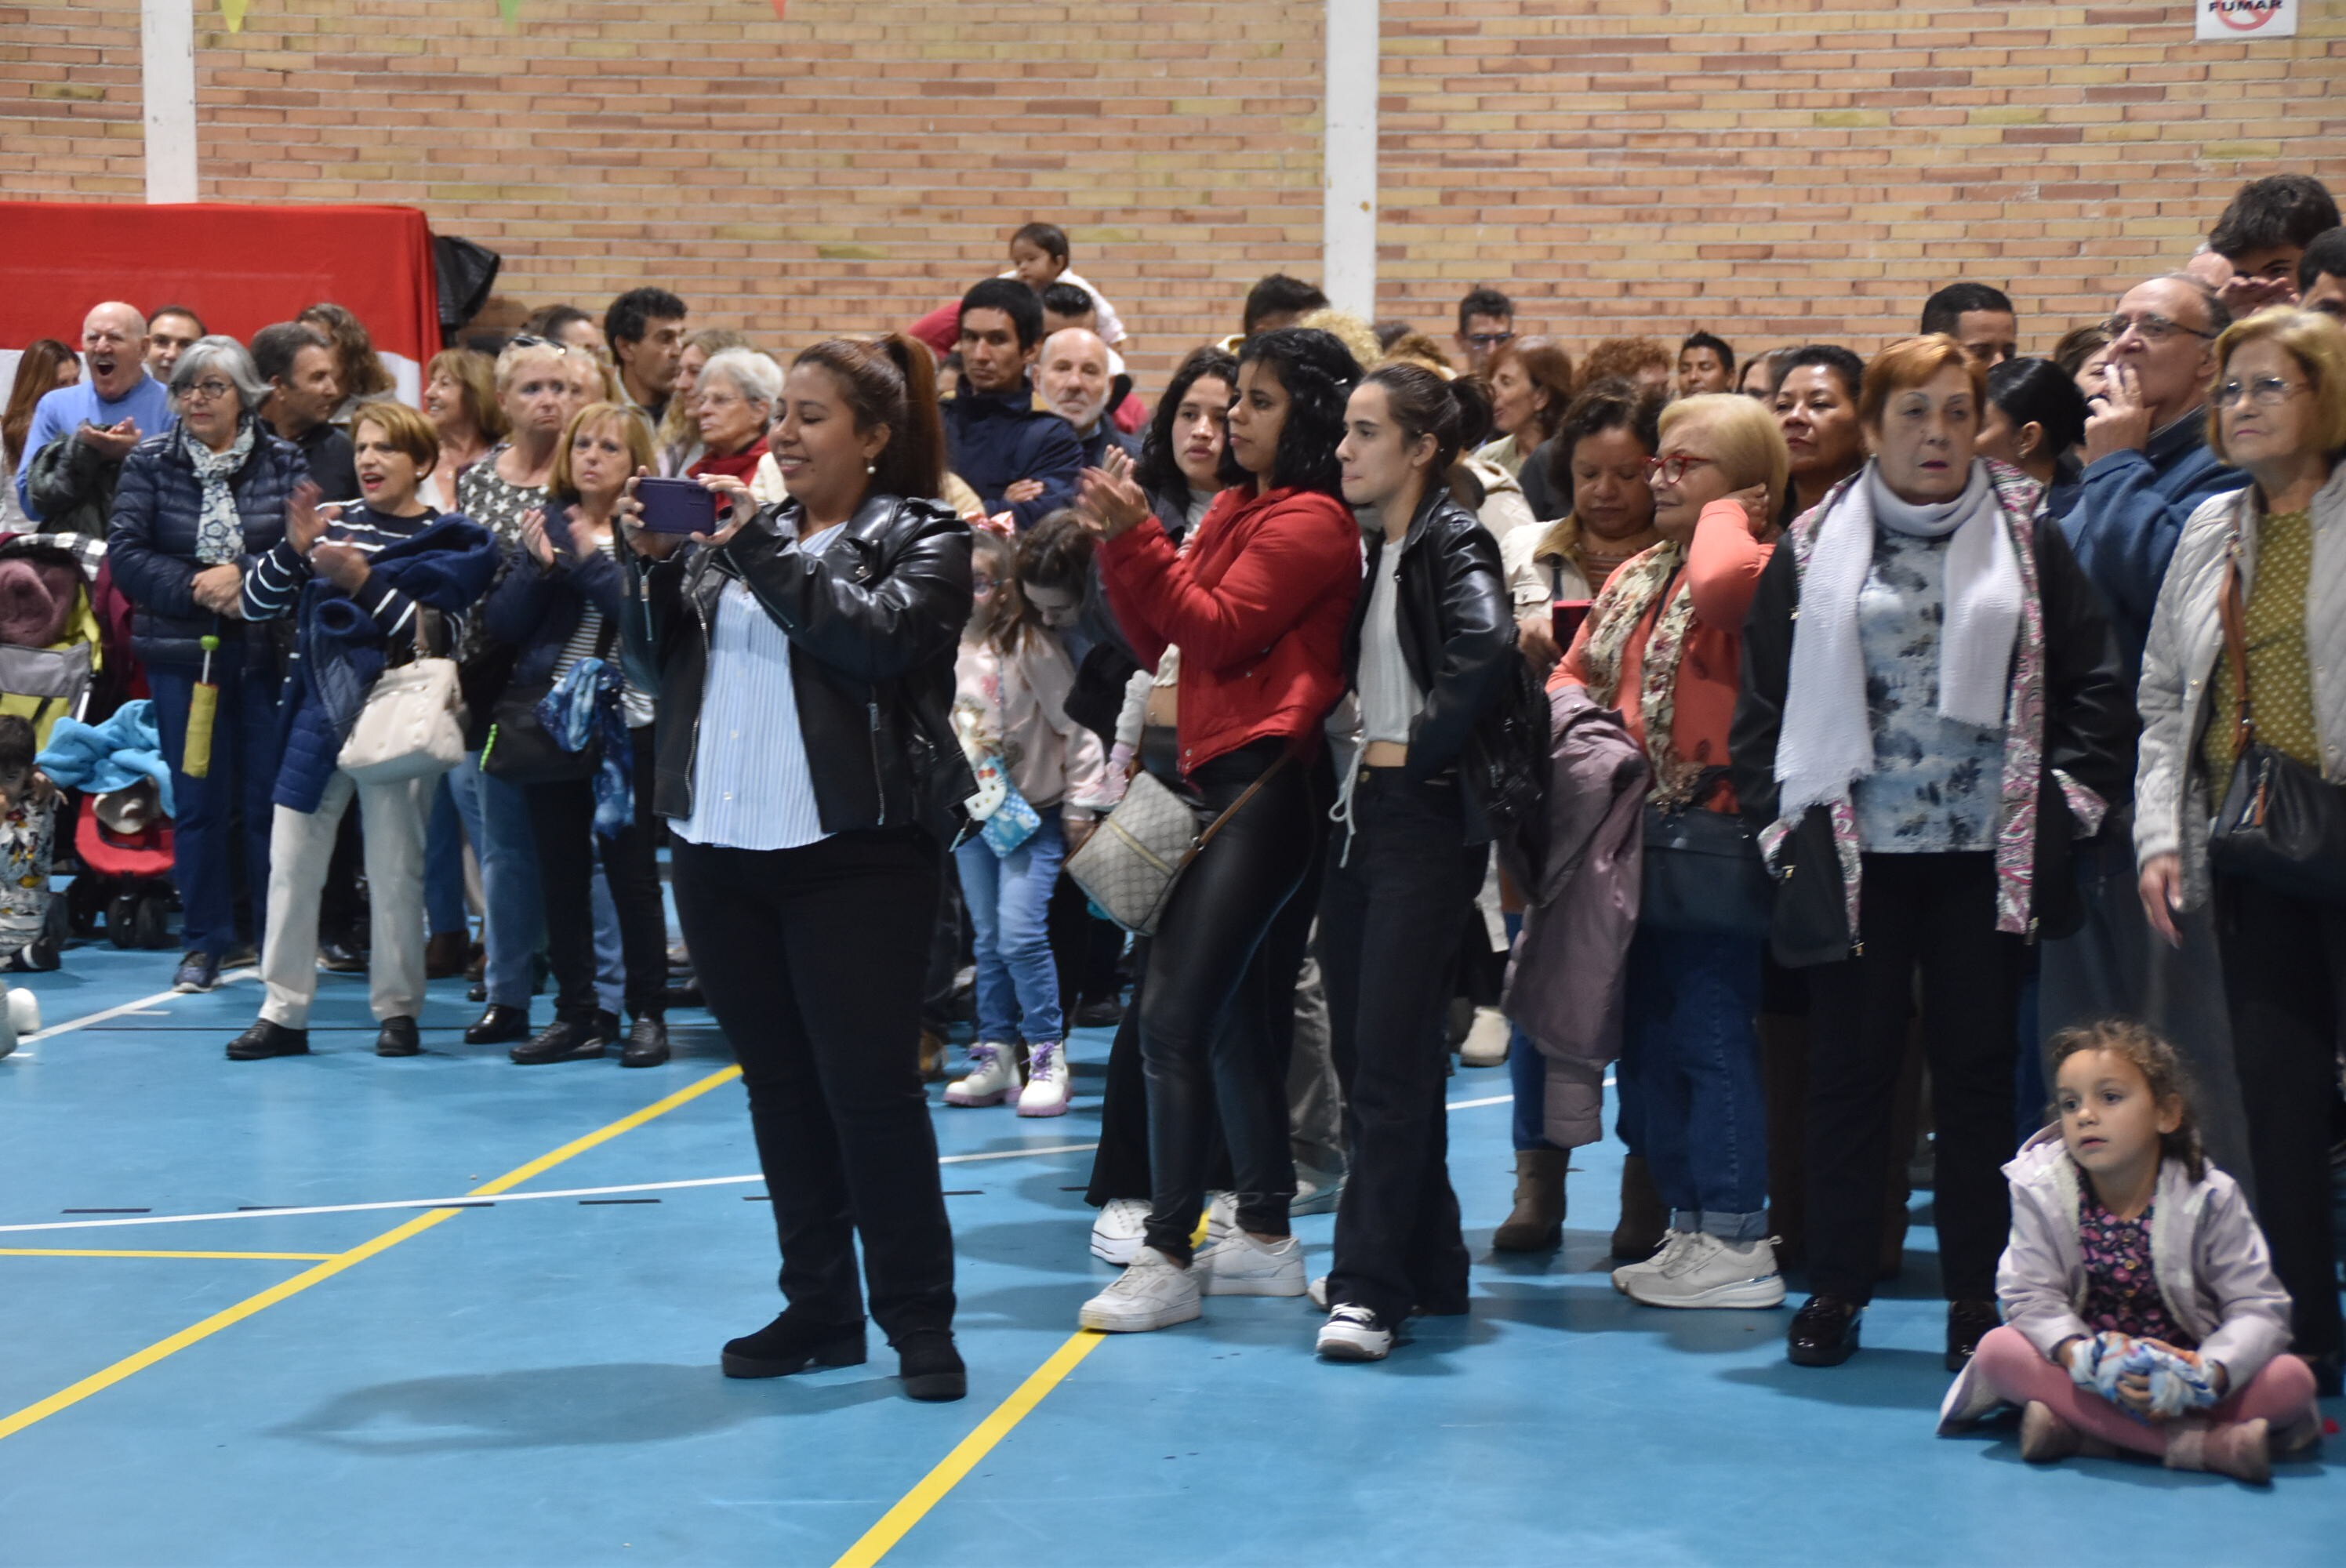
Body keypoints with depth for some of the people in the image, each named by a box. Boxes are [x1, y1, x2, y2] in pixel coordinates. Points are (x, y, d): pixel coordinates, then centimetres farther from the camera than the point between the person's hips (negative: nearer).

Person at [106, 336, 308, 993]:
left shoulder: (285, 464, 1)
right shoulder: (149, 463, 3)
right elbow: (125, 550, -5)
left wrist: (242, 577, -20)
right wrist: (194, 588, -16)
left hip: (266, 649, -1)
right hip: (183, 650, 1)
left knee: (270, 797, 3)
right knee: (198, 802, 4)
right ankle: (204, 943, 13)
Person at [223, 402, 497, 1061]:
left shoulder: (446, 541, -3)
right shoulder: (331, 523, 7)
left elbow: (437, 635, -15)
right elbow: (256, 606, 5)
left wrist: (364, 581, -21)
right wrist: (292, 550, -12)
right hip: (319, 713, 4)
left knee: (394, 869, 2)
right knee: (290, 861, 3)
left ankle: (398, 1010, 14)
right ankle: (282, 1010, 9)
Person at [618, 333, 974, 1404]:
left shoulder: (922, 538, -1)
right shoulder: (741, 529, 16)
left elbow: (874, 634, -19)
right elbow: (659, 658, 14)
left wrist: (757, 548, -16)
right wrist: (655, 563, -2)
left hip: (853, 852, -6)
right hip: (719, 845, 6)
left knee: (871, 1087, -6)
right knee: (779, 1085, 11)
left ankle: (919, 1319, 3)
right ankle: (819, 1311, 19)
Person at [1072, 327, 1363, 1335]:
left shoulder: (1310, 521, -10)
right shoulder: (1235, 506, 16)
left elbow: (1217, 631, -17)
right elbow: (1158, 643, 14)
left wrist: (1136, 535, -16)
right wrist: (1118, 541, 2)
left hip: (1263, 783, -9)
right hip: (1214, 777, 9)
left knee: (1173, 1015, -12)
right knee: (1229, 1015, 13)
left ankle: (1168, 1259, -8)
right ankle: (1266, 1240, 23)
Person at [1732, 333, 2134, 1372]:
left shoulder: (2026, 542, 6)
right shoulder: (1816, 549, 5)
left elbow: (2097, 687, 7)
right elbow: (1763, 700, 8)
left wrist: (2064, 802, -1)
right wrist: (1780, 819, 1)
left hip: (1985, 856, 0)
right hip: (1854, 853, 0)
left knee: (1977, 1072, 4)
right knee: (1849, 1070, 4)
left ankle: (1978, 1299, 12)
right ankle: (1835, 1288, 15)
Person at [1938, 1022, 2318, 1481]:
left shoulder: (2209, 1198, -10)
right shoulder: (2040, 1190, -7)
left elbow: (2258, 1309, -13)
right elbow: (2032, 1297, -13)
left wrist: (2209, 1375, -32)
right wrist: (2081, 1357, -33)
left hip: (2186, 1370, 0)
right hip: (2090, 1380, 1)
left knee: (2293, 1380, -26)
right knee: (1997, 1349, -27)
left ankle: (2079, 1429, -31)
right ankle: (2201, 1443, -35)